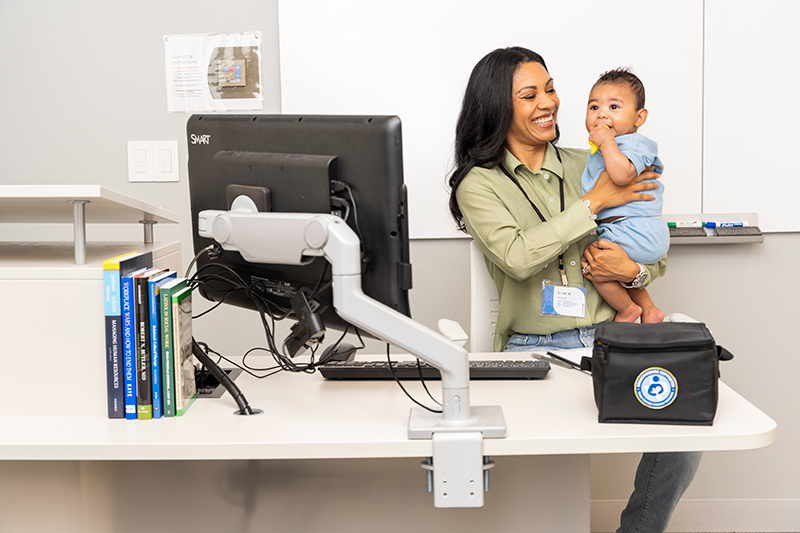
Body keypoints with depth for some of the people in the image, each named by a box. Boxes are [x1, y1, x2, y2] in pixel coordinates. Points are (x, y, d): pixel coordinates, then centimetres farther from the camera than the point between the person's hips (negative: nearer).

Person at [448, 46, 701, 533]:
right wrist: (594, 203, -10)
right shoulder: (479, 183, 4)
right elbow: (516, 257, -15)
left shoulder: (585, 165, 15)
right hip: (534, 348, -3)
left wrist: (633, 270, -6)